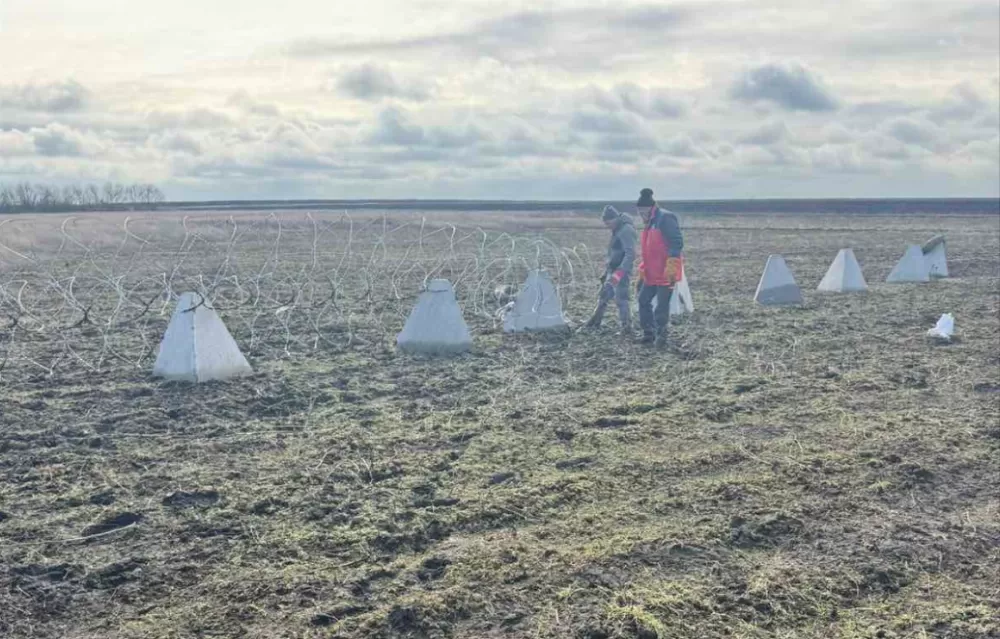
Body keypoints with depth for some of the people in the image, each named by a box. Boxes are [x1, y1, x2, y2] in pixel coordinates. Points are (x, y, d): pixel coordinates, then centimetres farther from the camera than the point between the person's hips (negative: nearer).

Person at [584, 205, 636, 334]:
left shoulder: (626, 230, -19)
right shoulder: (617, 230, 11)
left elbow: (630, 254, -26)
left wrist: (620, 272, -31)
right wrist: (608, 267, 23)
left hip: (621, 271, -10)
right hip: (612, 270, 10)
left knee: (621, 299, -9)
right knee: (603, 295, 17)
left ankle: (627, 327, -3)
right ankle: (595, 322, 29)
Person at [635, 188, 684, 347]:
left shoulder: (665, 219, -12)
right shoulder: (649, 224, 18)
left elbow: (677, 243, -20)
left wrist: (671, 268, -25)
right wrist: (641, 275, 25)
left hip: (665, 274, -10)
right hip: (651, 274, 10)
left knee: (662, 305, -5)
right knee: (643, 300, 13)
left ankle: (661, 336, 5)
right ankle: (648, 332, 22)